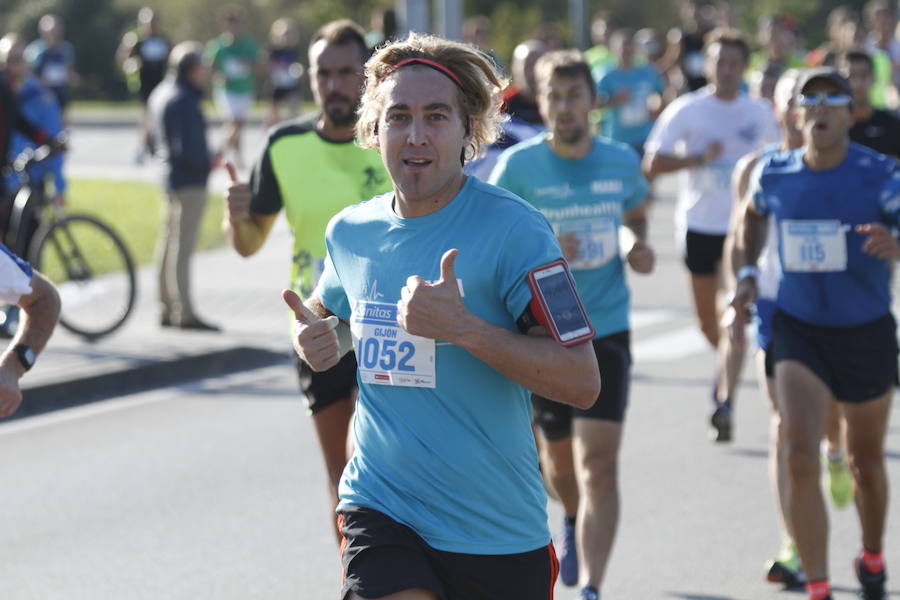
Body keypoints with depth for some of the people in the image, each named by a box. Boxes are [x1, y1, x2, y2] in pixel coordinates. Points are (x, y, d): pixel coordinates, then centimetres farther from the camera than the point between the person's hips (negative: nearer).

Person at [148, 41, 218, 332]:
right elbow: (188, 147, -24)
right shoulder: (184, 100, -17)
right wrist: (208, 163, -7)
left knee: (169, 243, 13)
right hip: (189, 180, -10)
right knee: (182, 245, -8)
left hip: (170, 176, 10)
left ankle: (167, 308, 19)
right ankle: (184, 312, -7)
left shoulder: (160, 94, 12)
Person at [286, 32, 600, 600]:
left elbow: (583, 381, -17)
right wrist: (321, 336, 3)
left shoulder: (513, 228, -12)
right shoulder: (350, 231, 4)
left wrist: (462, 327, -27)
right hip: (380, 512, 2)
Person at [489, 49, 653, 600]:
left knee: (599, 461, -13)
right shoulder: (518, 166, -8)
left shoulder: (622, 162, 0)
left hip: (607, 332, 0)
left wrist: (638, 245, -2)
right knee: (559, 454, 18)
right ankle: (574, 522, 53)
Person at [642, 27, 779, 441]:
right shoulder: (686, 111, -4)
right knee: (706, 318, 12)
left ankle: (725, 401, -16)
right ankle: (727, 367, 43)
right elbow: (652, 165, -9)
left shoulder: (761, 113, 4)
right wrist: (699, 159, -20)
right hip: (699, 224, 0)